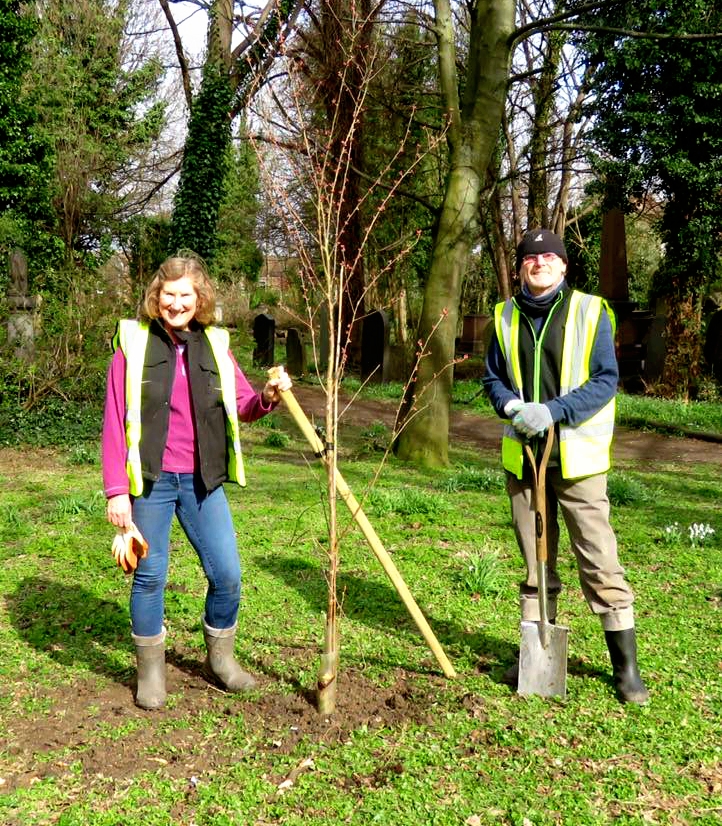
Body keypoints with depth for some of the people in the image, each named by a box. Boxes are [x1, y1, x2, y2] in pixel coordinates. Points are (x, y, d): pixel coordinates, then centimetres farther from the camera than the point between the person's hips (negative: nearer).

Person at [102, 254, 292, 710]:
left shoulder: (214, 345, 6)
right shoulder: (134, 343, -3)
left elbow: (242, 406, 8)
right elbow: (115, 420, -4)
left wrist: (268, 396, -16)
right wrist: (117, 490, -8)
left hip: (202, 481, 3)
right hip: (150, 481, -3)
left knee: (227, 574, 4)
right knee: (150, 576, 7)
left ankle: (220, 658, 28)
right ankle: (150, 669, 26)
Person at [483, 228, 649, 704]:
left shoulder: (591, 311, -3)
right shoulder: (506, 317, 9)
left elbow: (606, 380, -8)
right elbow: (493, 378, 13)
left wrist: (553, 410, -20)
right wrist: (512, 406, -9)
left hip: (577, 458, -4)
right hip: (522, 456, 4)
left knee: (600, 562, -3)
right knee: (536, 563, 13)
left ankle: (626, 666, 10)